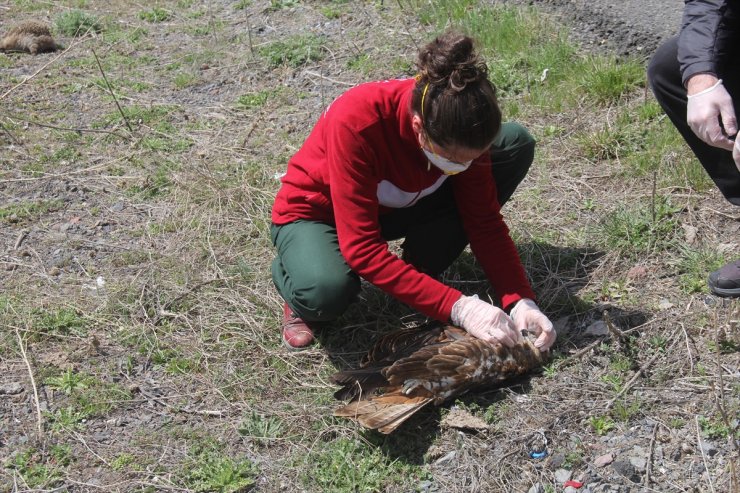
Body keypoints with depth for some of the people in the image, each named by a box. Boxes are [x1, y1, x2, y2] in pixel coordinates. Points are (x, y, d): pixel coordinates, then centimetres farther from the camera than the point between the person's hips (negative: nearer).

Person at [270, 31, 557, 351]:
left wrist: (520, 300, -25)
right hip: (315, 213, -5)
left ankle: (419, 274, -4)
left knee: (517, 144, -13)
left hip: (394, 205, 5)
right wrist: (457, 307, -40)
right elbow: (362, 249, -37)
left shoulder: (460, 124, -23)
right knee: (328, 290, -42)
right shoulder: (356, 121, -38)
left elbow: (484, 220, -12)